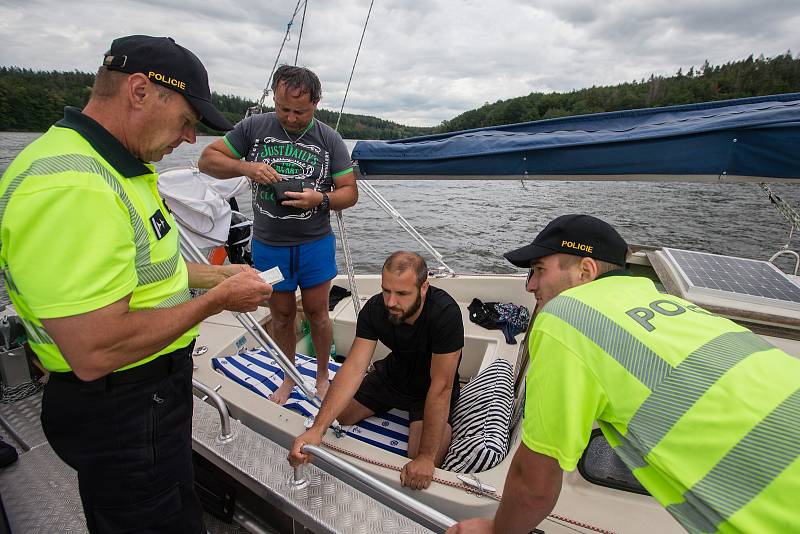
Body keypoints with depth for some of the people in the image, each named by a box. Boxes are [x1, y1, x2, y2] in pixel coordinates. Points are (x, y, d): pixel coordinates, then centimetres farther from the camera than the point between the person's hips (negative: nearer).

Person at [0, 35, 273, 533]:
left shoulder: (115, 167, 7)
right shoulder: (68, 187, -29)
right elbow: (95, 351, -31)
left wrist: (220, 274, 7)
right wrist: (218, 300, -22)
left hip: (155, 391, 10)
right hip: (123, 415, -10)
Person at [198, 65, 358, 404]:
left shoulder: (330, 139, -3)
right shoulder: (253, 127, -2)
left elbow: (350, 192, -2)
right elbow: (207, 160, 2)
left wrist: (321, 199, -23)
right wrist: (246, 167, -17)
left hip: (315, 244, -1)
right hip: (269, 245, 1)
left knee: (317, 313, 8)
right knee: (282, 315, 12)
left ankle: (323, 375, 30)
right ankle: (289, 378, 34)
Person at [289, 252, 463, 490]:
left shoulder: (445, 313, -37)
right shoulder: (374, 309, -23)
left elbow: (441, 386, -35)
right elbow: (353, 367, -29)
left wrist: (426, 457, -34)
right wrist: (317, 429, -40)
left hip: (431, 387, -4)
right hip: (393, 374, 4)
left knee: (422, 471, -20)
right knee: (339, 416, 3)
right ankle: (395, 405, 26)